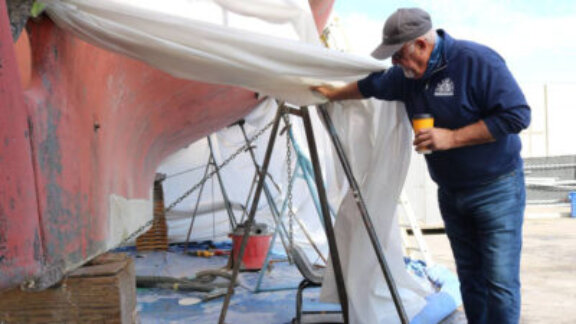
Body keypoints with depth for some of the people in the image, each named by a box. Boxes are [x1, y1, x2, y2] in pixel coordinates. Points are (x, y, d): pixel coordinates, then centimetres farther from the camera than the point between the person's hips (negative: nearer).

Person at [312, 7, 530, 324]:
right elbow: (371, 85, 25)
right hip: (450, 191, 7)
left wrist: (452, 137, -23)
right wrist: (334, 94, 36)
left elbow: (517, 115, -22)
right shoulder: (407, 75, 5)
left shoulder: (478, 60, -18)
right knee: (469, 277, 12)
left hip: (496, 188, -6)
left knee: (500, 281, -8)